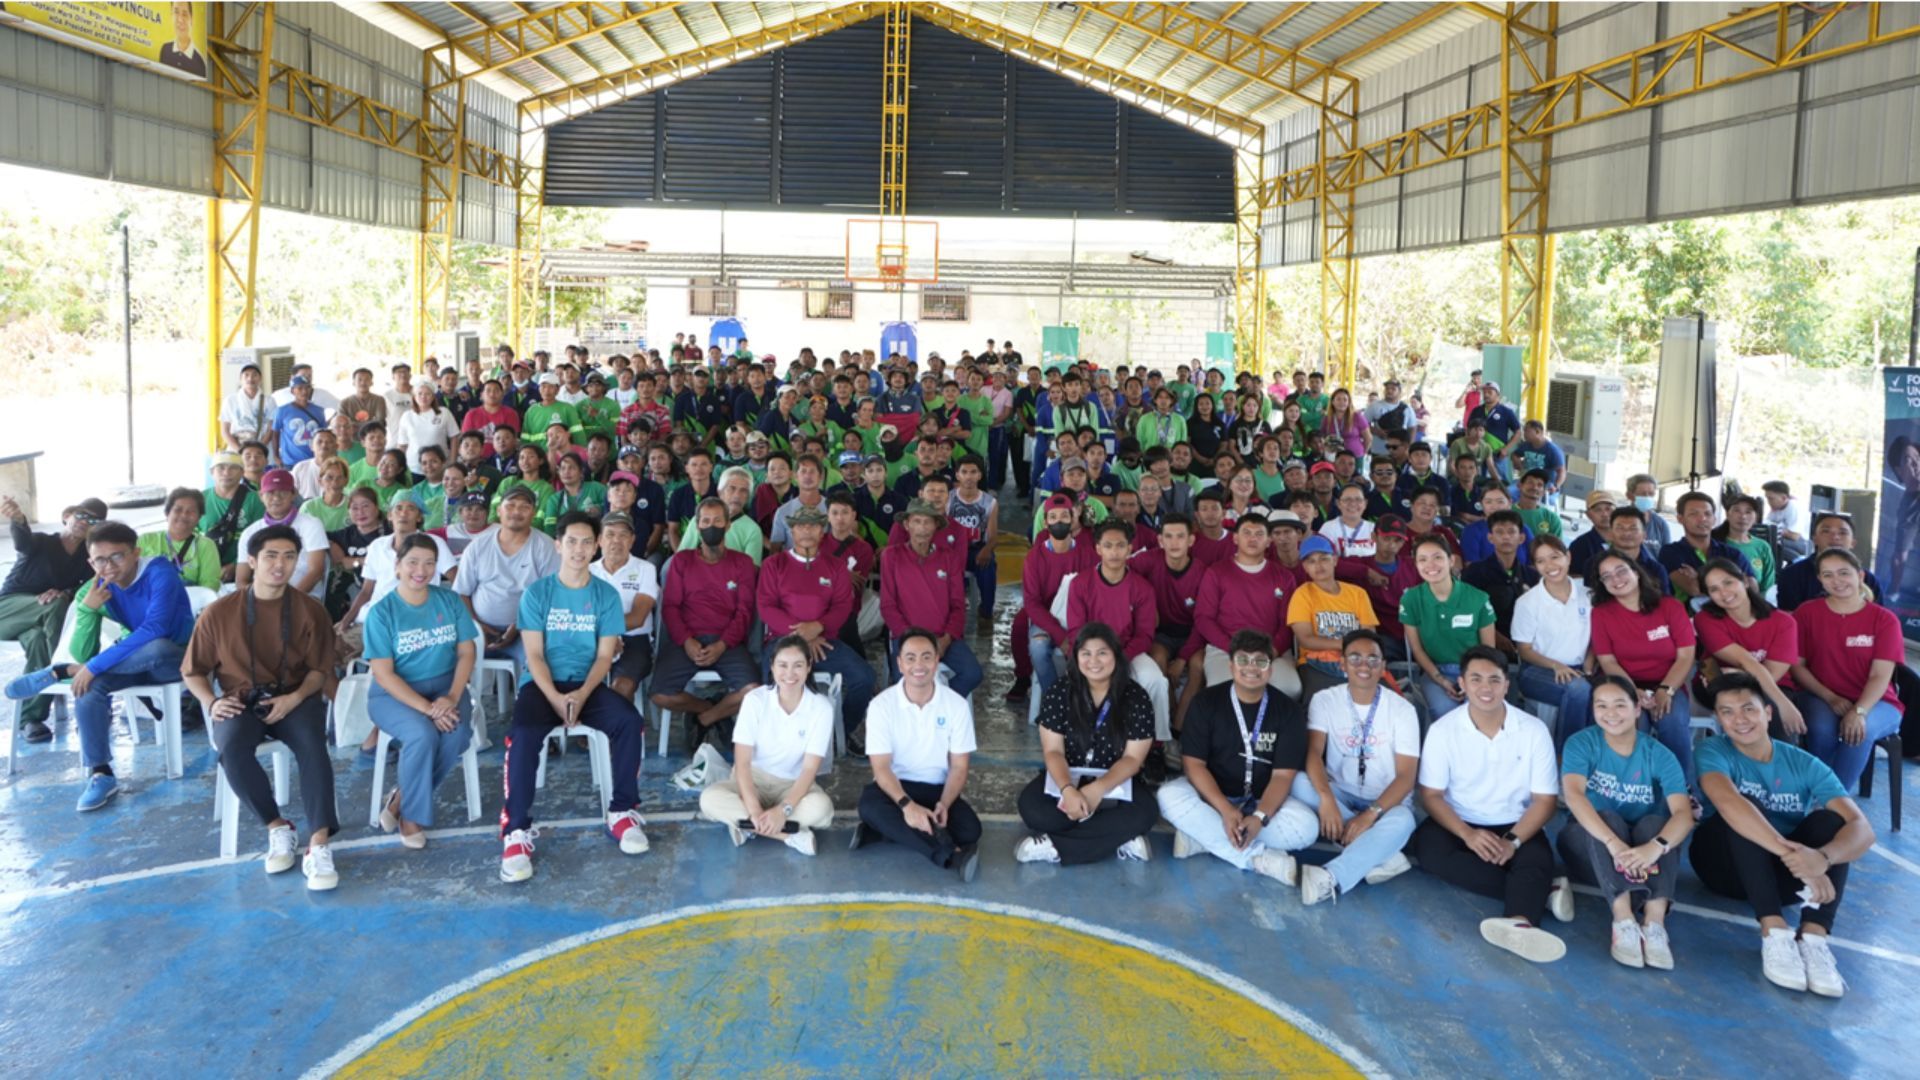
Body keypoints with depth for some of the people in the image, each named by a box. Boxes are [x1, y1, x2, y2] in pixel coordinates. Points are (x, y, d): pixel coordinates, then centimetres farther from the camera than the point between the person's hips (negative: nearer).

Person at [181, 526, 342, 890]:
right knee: (232, 748, -34)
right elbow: (193, 670, 10)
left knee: (313, 746, -33)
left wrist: (295, 697, -15)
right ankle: (277, 827, -15)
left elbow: (320, 669, 4)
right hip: (241, 701, 0)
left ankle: (319, 845, -34)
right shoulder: (219, 612, 0)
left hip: (293, 698, 0)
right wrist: (211, 702, -9)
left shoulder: (310, 610, 1)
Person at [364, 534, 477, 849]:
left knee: (459, 732, -29)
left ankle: (402, 797, -7)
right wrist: (426, 708, -23)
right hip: (394, 694, -3)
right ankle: (412, 815, -9)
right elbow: (384, 674, -12)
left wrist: (452, 698, -16)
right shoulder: (382, 611, -8)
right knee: (422, 734, -33)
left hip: (445, 686, 3)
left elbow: (466, 652, 1)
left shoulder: (450, 601, 2)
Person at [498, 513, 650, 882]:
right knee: (524, 734, -32)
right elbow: (534, 655, -4)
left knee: (629, 721, -27)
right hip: (541, 684, -1)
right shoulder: (536, 593, 0)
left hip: (587, 685, 2)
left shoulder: (607, 595, 4)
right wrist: (555, 698, -19)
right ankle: (517, 831, -26)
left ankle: (622, 811, -11)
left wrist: (582, 694, -17)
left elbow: (604, 656, 0)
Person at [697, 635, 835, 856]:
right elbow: (742, 761, -18)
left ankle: (746, 825, -23)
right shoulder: (755, 700, -14)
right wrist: (754, 809, -32)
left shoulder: (821, 708, -14)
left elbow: (810, 769, -17)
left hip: (793, 785, 0)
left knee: (821, 808, -34)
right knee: (710, 798, -31)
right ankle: (791, 834, -32)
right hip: (753, 779, 1)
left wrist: (783, 809, -33)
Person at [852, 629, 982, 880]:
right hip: (896, 787, -1)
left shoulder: (957, 705, -6)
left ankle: (893, 829, -17)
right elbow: (881, 768, -14)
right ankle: (951, 855, -38)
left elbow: (959, 767, -3)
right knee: (869, 804, -36)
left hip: (937, 789, 1)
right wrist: (906, 804, -33)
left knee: (970, 829, -28)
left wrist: (944, 804, -23)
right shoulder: (882, 705, -9)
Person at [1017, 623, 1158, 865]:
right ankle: (1118, 839, -25)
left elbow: (1132, 759, -11)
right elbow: (1053, 751, -11)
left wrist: (1098, 789, -30)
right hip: (1066, 778, 0)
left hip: (1115, 782, 0)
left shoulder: (1136, 699, -10)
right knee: (1030, 806, -30)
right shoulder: (1058, 694, -9)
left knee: (1143, 815, -32)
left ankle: (1053, 847, -27)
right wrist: (1068, 790, -33)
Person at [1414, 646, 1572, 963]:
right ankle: (1543, 891, -30)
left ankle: (1520, 922, -65)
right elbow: (1432, 795, -5)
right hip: (1460, 824, 1)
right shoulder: (1442, 731, -7)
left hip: (1516, 827, 0)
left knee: (1538, 859, -32)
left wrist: (1513, 841, -22)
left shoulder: (1534, 731, -6)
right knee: (1429, 848, -31)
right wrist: (1468, 834, -24)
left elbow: (1545, 799, -4)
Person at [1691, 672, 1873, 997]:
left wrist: (1822, 858, -43)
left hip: (1781, 873, 3)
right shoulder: (1714, 752, -12)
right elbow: (1728, 802, -35)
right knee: (1742, 811, -30)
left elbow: (1862, 828, -20)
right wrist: (1791, 853, -48)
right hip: (1725, 863, -2)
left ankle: (1814, 936, -37)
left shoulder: (1805, 765, -5)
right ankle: (1774, 931, -40)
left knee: (1830, 818, -22)